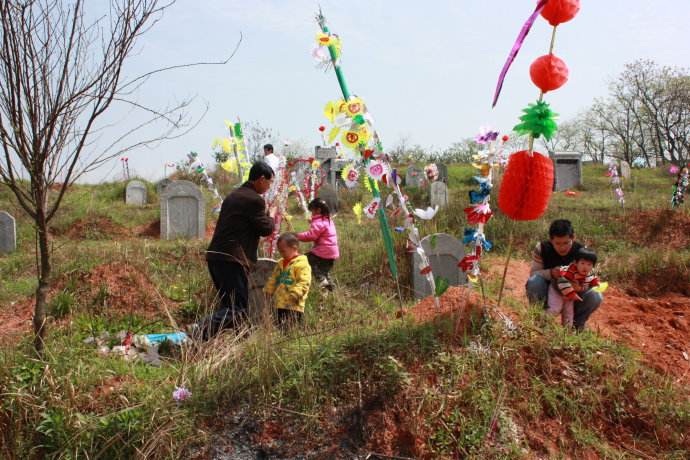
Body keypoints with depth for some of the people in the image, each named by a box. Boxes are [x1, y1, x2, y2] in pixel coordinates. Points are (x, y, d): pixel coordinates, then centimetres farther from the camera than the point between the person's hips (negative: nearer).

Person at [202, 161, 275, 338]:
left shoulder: (233, 195, 20)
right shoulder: (255, 199, -9)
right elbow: (266, 229, -6)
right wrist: (270, 217, 15)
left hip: (214, 256, 10)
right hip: (232, 259, -10)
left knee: (228, 305, 17)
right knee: (238, 310, -9)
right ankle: (202, 330, -23)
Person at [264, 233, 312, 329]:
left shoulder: (302, 264, -11)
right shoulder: (280, 263, 16)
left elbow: (304, 282, -20)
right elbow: (273, 279, 26)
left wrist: (296, 294, -29)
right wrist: (268, 291, 20)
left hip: (293, 306, -8)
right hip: (279, 304, 9)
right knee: (281, 328, 13)